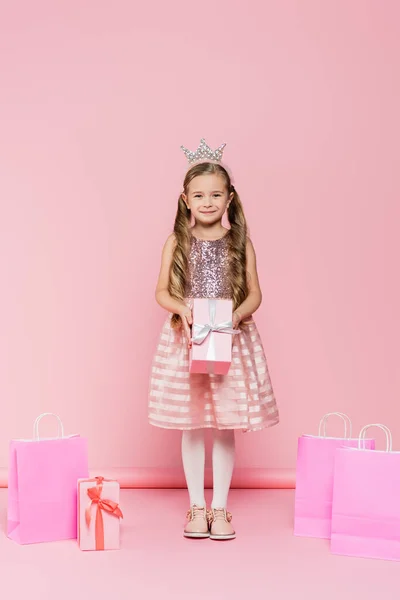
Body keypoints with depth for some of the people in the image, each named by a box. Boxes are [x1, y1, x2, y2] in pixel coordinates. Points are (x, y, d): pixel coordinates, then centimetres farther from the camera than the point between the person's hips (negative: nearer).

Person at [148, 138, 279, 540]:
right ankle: (197, 507, 19)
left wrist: (238, 314, -17)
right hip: (186, 338, 0)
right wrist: (182, 308, -18)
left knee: (225, 426, 5)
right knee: (192, 426, 6)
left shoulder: (240, 243, 0)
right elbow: (162, 292, 1)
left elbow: (254, 294, 2)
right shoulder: (177, 242, 0)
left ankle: (220, 508, 17)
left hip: (231, 339, 0)